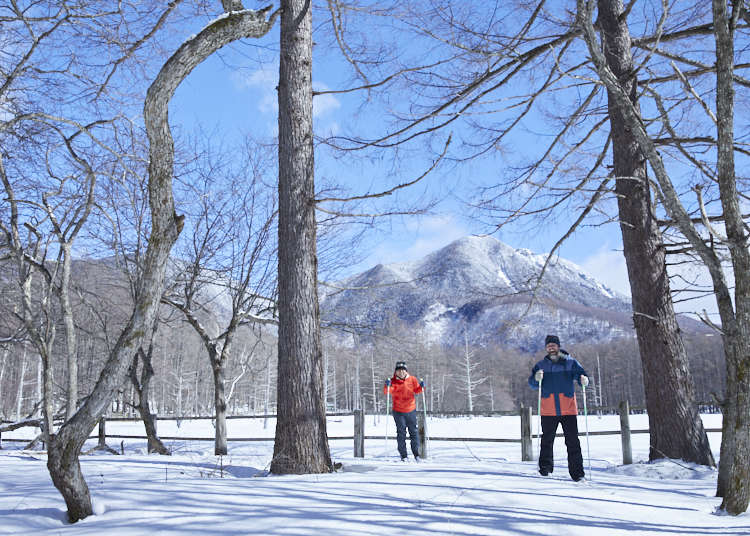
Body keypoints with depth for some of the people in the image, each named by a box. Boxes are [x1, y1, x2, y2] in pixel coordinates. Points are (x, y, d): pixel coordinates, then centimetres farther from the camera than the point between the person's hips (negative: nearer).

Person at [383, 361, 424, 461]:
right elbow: (386, 391, -17)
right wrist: (387, 386, -36)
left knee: (413, 432, 9)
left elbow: (417, 390, 7)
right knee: (401, 433, 2)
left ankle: (416, 453, 21)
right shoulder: (393, 381, -7)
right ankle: (403, 455, 9)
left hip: (411, 410, 2)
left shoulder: (412, 379, -1)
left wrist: (421, 386, -13)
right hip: (398, 411, -2)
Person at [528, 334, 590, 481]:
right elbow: (532, 383, 2)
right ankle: (545, 466, 20)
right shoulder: (541, 365, 9)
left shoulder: (570, 363, 6)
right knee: (547, 440, 6)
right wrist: (536, 378, -21)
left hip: (568, 409, -1)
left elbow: (581, 374, 0)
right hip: (548, 410, 1)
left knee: (573, 442, 1)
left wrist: (583, 380, -23)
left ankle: (577, 471, 6)